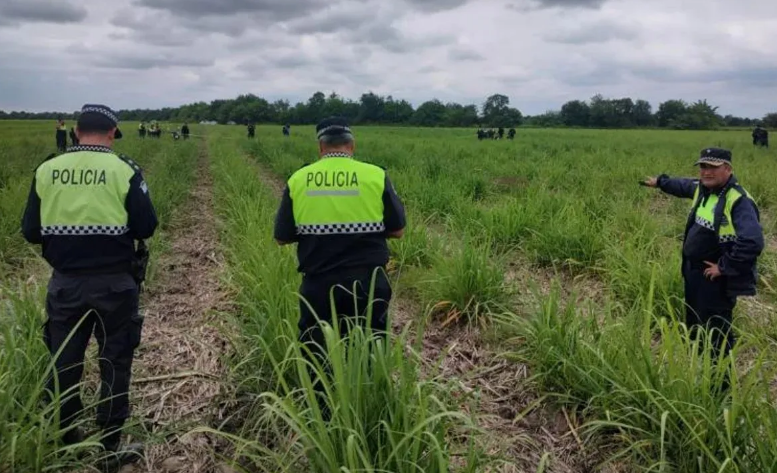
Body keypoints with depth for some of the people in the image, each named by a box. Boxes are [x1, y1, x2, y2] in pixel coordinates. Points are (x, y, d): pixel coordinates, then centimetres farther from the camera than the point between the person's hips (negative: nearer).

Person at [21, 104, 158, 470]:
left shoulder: (47, 170, 0)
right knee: (114, 363, 9)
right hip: (114, 284, -3)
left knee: (64, 363, 16)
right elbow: (146, 228, -10)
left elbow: (30, 231, 3)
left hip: (64, 284, 3)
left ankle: (64, 441, 31)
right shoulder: (124, 170, -9)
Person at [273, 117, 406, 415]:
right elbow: (397, 230, 1)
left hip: (318, 286, 1)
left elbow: (282, 237, 4)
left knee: (317, 358, 17)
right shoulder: (375, 176, -5)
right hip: (367, 285, -1)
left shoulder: (298, 180, -1)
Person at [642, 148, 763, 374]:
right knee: (694, 323, 27)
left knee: (715, 332, -4)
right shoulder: (701, 187, 3)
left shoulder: (739, 201, -26)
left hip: (716, 278, -9)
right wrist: (660, 181, 43)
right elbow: (683, 185, 29)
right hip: (694, 271, 9)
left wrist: (724, 267, -27)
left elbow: (753, 242, -36)